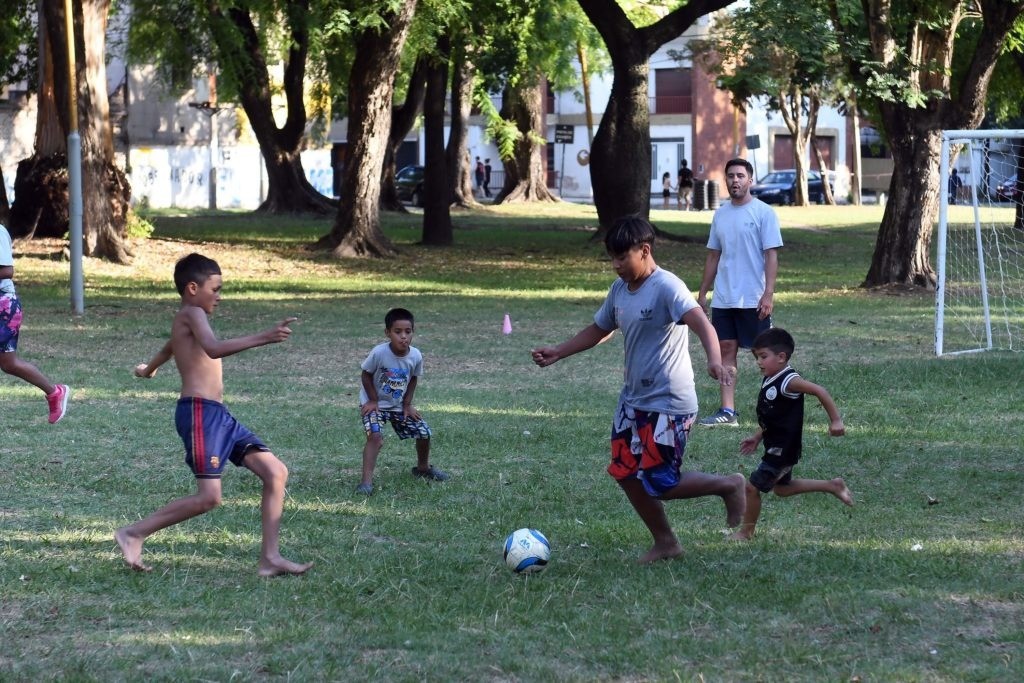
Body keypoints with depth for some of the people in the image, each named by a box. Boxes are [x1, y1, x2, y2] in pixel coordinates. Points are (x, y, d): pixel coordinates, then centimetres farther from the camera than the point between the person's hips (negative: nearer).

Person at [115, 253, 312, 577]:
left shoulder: (185, 320, 24)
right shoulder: (192, 314, -7)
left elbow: (169, 348, 47)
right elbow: (214, 349, -28)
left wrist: (148, 370, 69)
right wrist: (264, 338, -36)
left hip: (218, 415, 10)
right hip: (200, 413, -10)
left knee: (276, 472, 1)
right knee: (209, 497, -16)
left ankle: (270, 558, -1)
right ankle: (133, 534, -3)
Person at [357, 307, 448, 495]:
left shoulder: (416, 356, -17)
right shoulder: (379, 353, -29)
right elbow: (366, 375, -14)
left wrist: (407, 404, -2)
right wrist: (373, 401, -15)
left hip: (399, 404, 4)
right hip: (374, 403, -4)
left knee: (424, 433, 4)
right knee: (375, 436, -27)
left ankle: (422, 468, 32)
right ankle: (366, 481, -25)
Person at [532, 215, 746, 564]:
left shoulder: (667, 287, -19)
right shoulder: (619, 289, 6)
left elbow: (701, 323, -34)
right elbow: (598, 330, 22)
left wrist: (715, 361, -52)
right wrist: (558, 352, 13)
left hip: (669, 404, -9)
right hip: (633, 400, 9)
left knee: (660, 484, -7)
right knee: (626, 474, 8)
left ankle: (729, 486, 15)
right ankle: (665, 542, 23)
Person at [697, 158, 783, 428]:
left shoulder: (764, 213, -6)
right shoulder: (720, 214, 11)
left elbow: (771, 256, -10)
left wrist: (768, 294, -17)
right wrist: (703, 293, 12)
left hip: (753, 299, -5)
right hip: (723, 299, 5)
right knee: (726, 350, 3)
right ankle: (727, 411, 4)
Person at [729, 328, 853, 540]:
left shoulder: (788, 381, -22)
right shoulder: (769, 381, 6)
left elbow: (819, 391, -28)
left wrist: (835, 421, -29)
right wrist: (756, 437, 15)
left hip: (784, 449, -10)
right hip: (776, 446, 10)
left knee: (753, 487, -5)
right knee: (782, 488, 25)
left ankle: (746, 531, 11)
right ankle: (832, 485, 31)